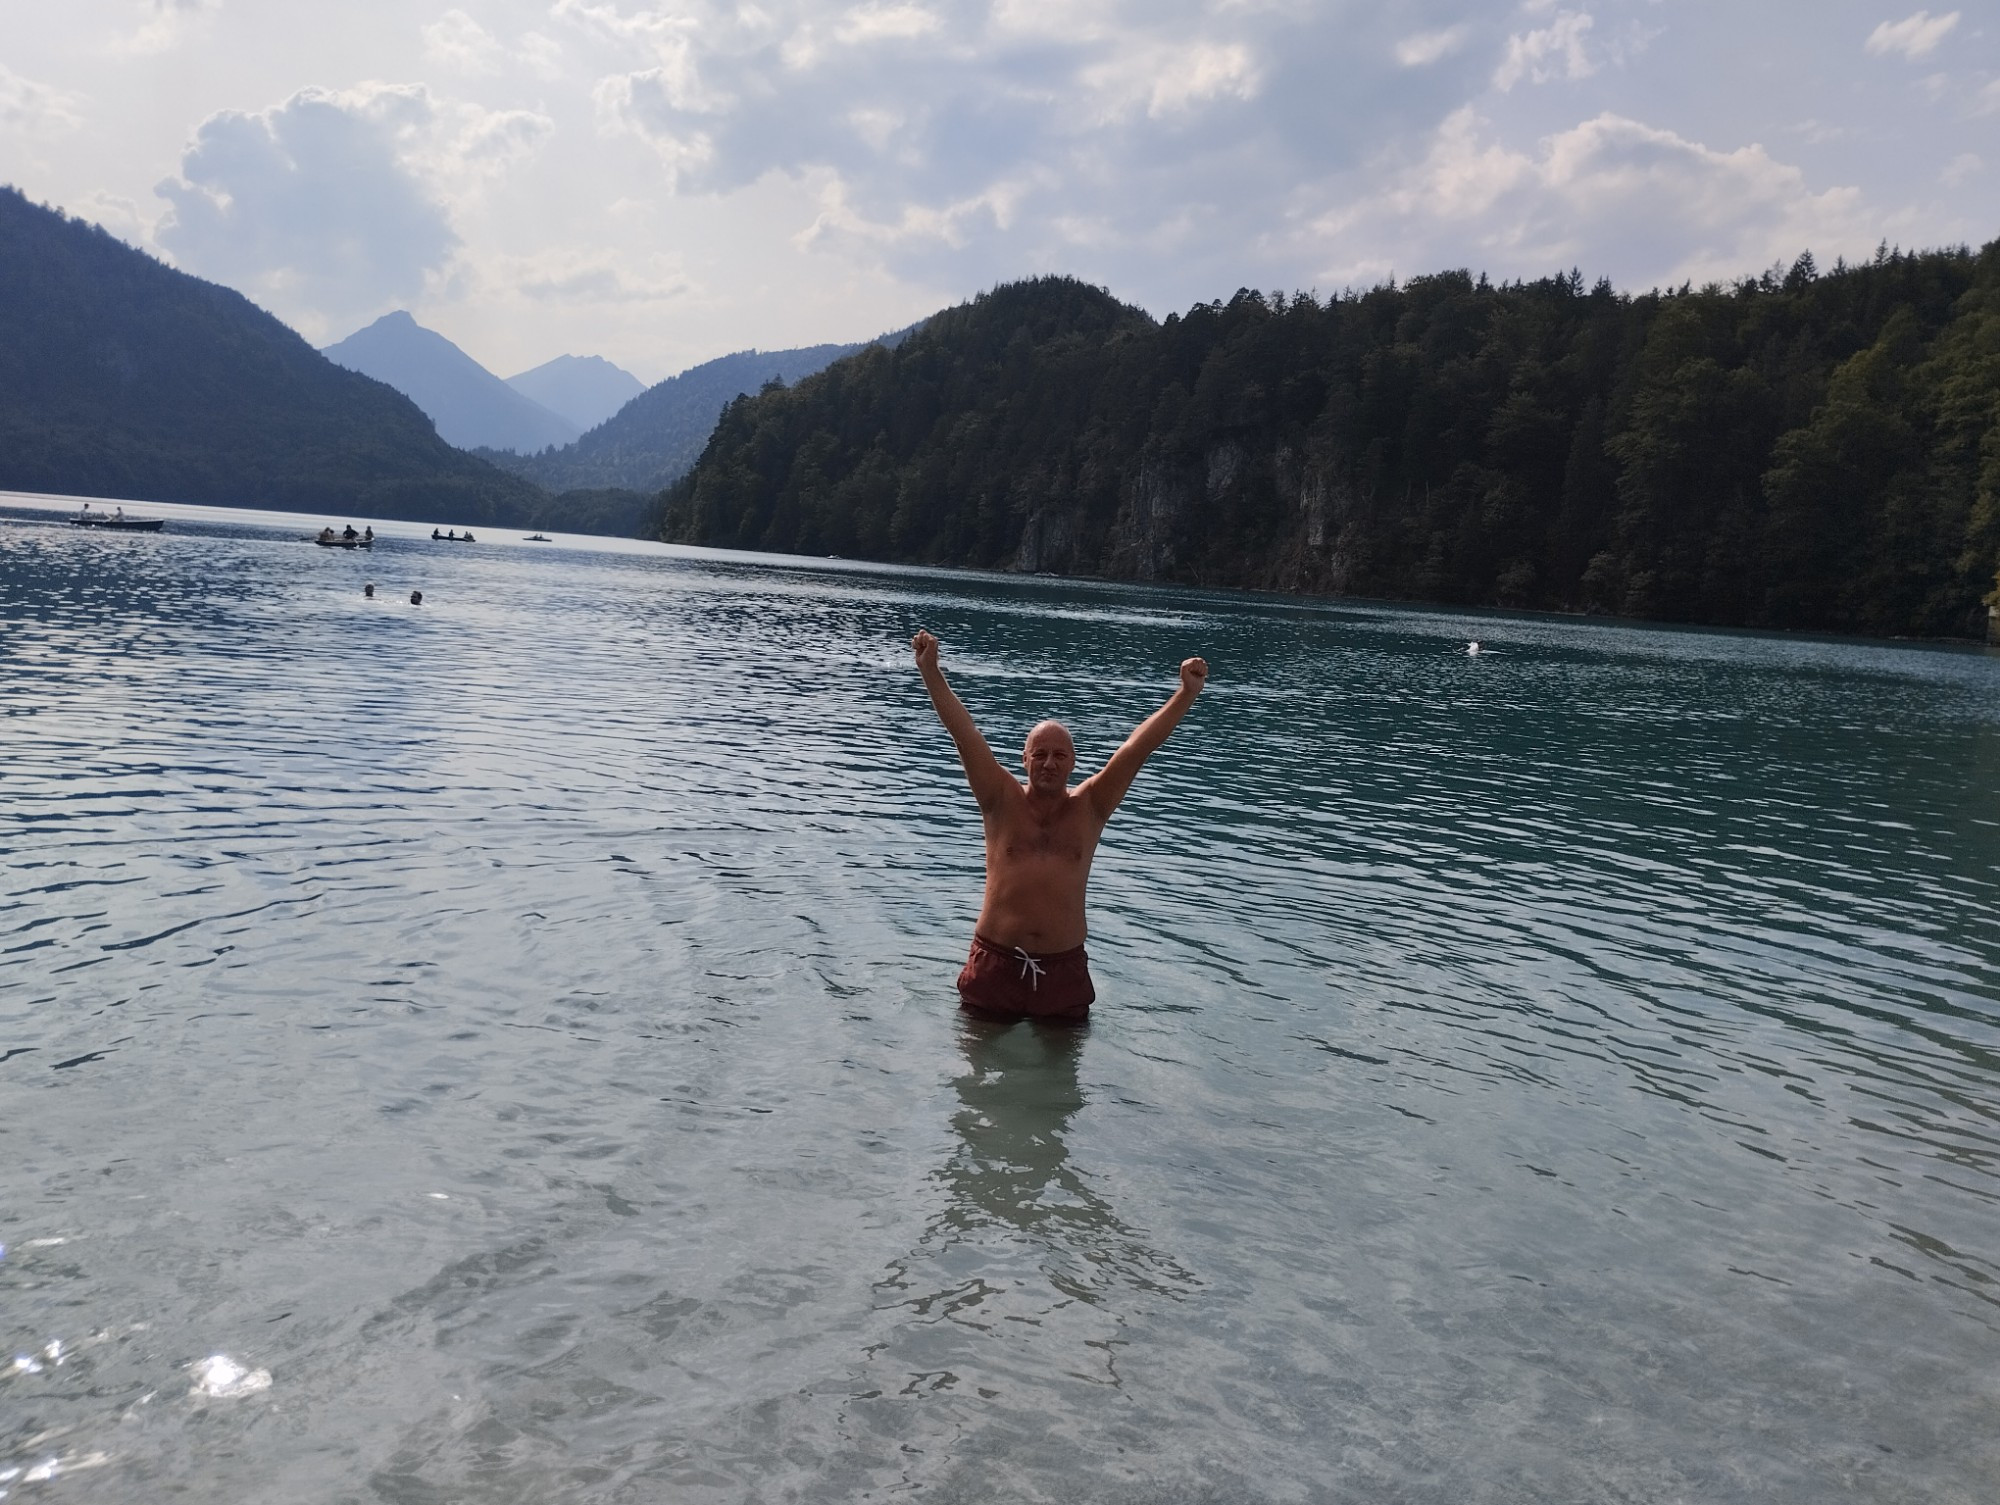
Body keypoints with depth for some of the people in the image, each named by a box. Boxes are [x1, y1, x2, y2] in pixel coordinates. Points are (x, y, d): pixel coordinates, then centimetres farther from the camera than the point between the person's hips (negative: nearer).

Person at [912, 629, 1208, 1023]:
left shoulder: (1089, 809, 2)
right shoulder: (1003, 803, -1)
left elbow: (1138, 747, -5)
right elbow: (964, 734, -9)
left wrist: (1187, 693, -11)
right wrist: (930, 671, -16)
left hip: (1064, 969, 1)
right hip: (995, 964, -1)